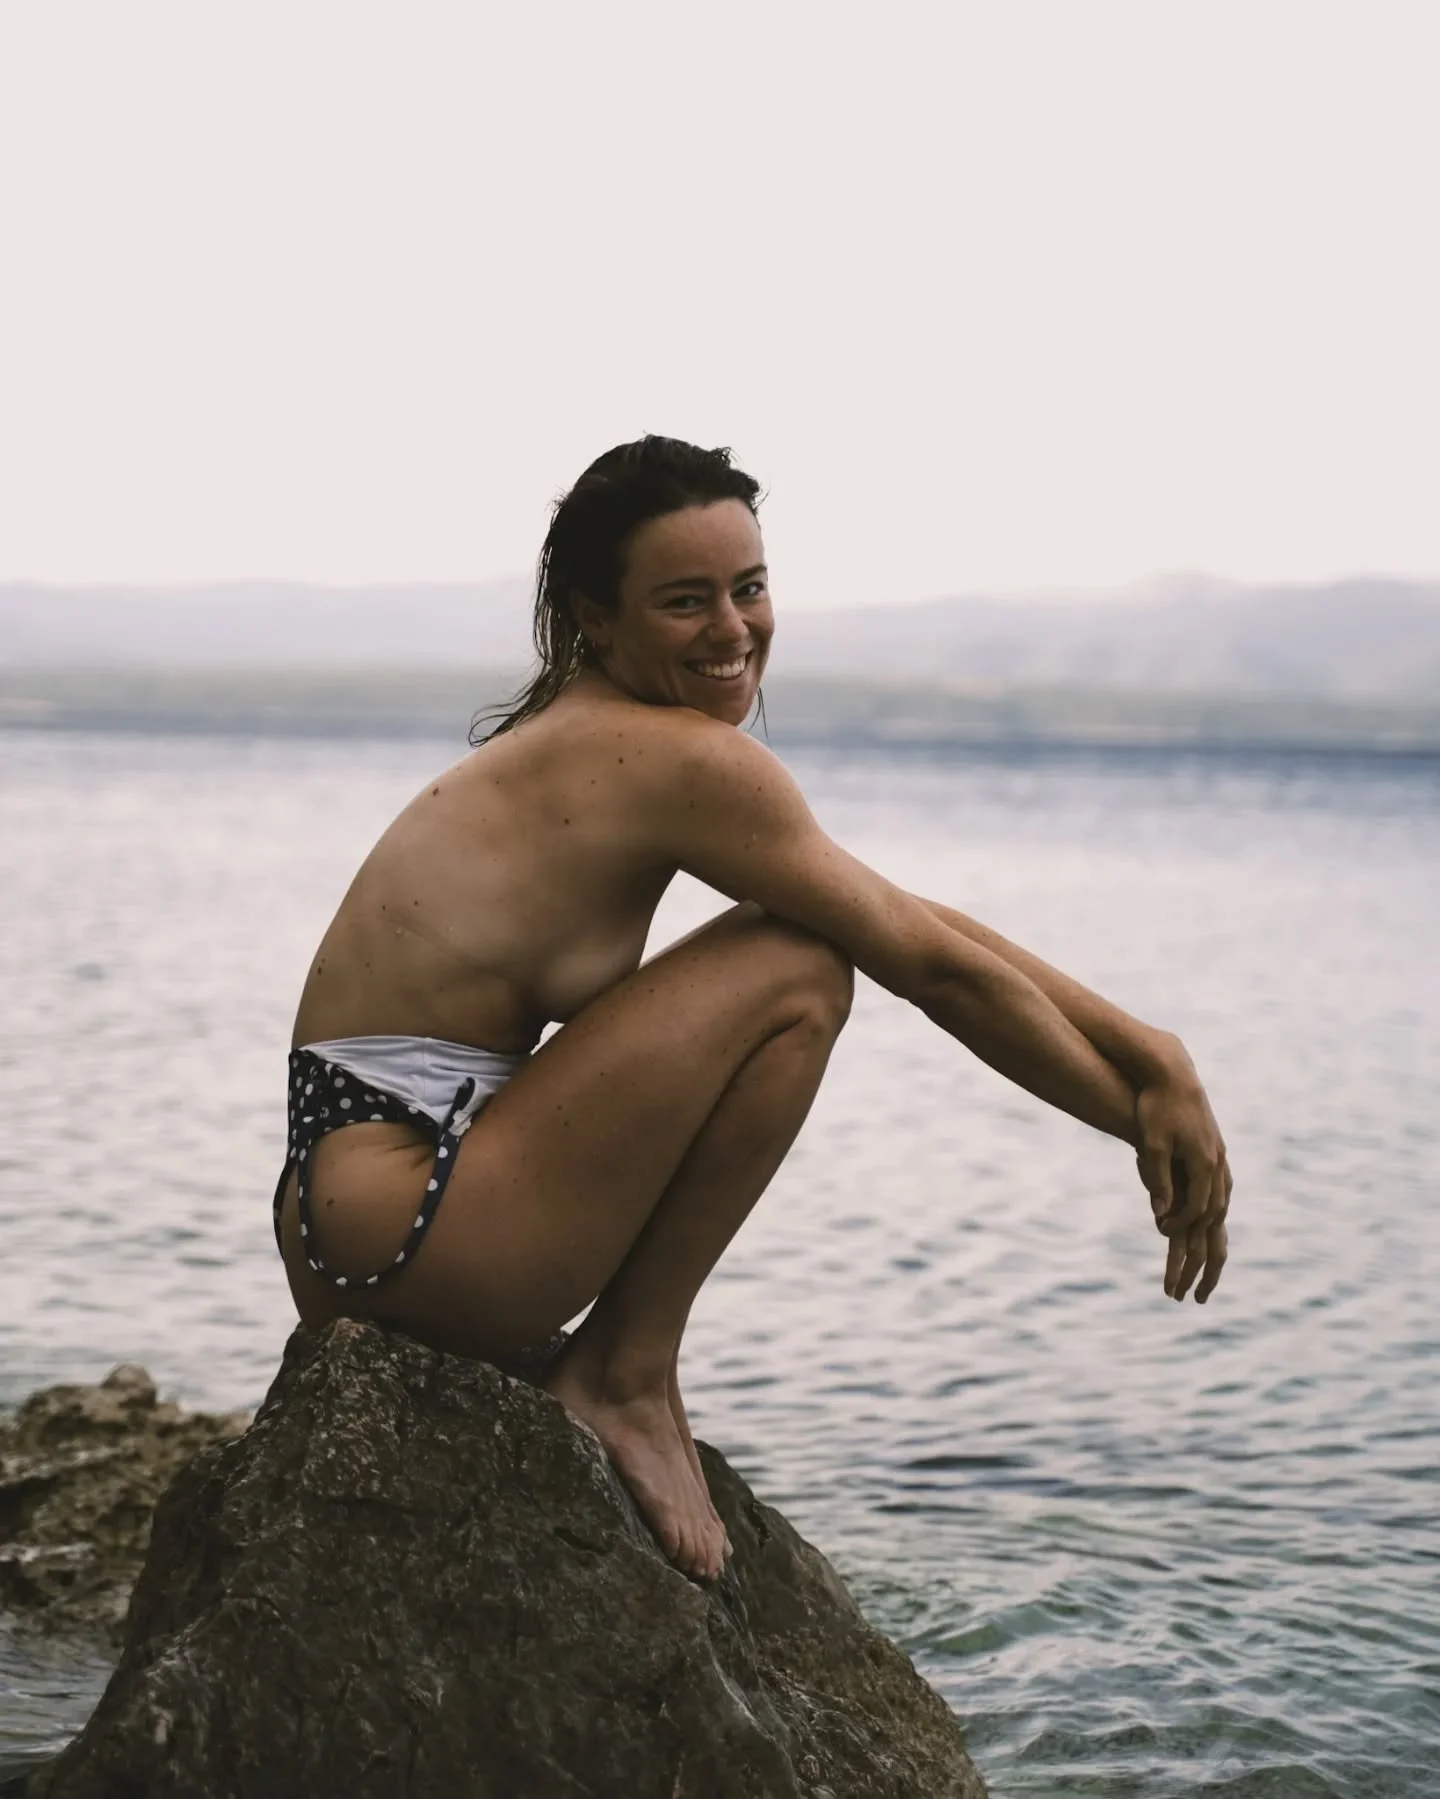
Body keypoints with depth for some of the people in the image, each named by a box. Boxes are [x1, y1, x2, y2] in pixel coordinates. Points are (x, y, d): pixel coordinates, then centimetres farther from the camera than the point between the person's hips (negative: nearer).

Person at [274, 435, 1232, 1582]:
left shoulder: (580, 741, 16)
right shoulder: (683, 760, -12)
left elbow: (917, 922, 14)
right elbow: (939, 969, -9)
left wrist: (1146, 1051, 9)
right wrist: (1147, 1121, 3)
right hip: (407, 1222, -10)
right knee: (799, 971, -11)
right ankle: (628, 1375, -4)